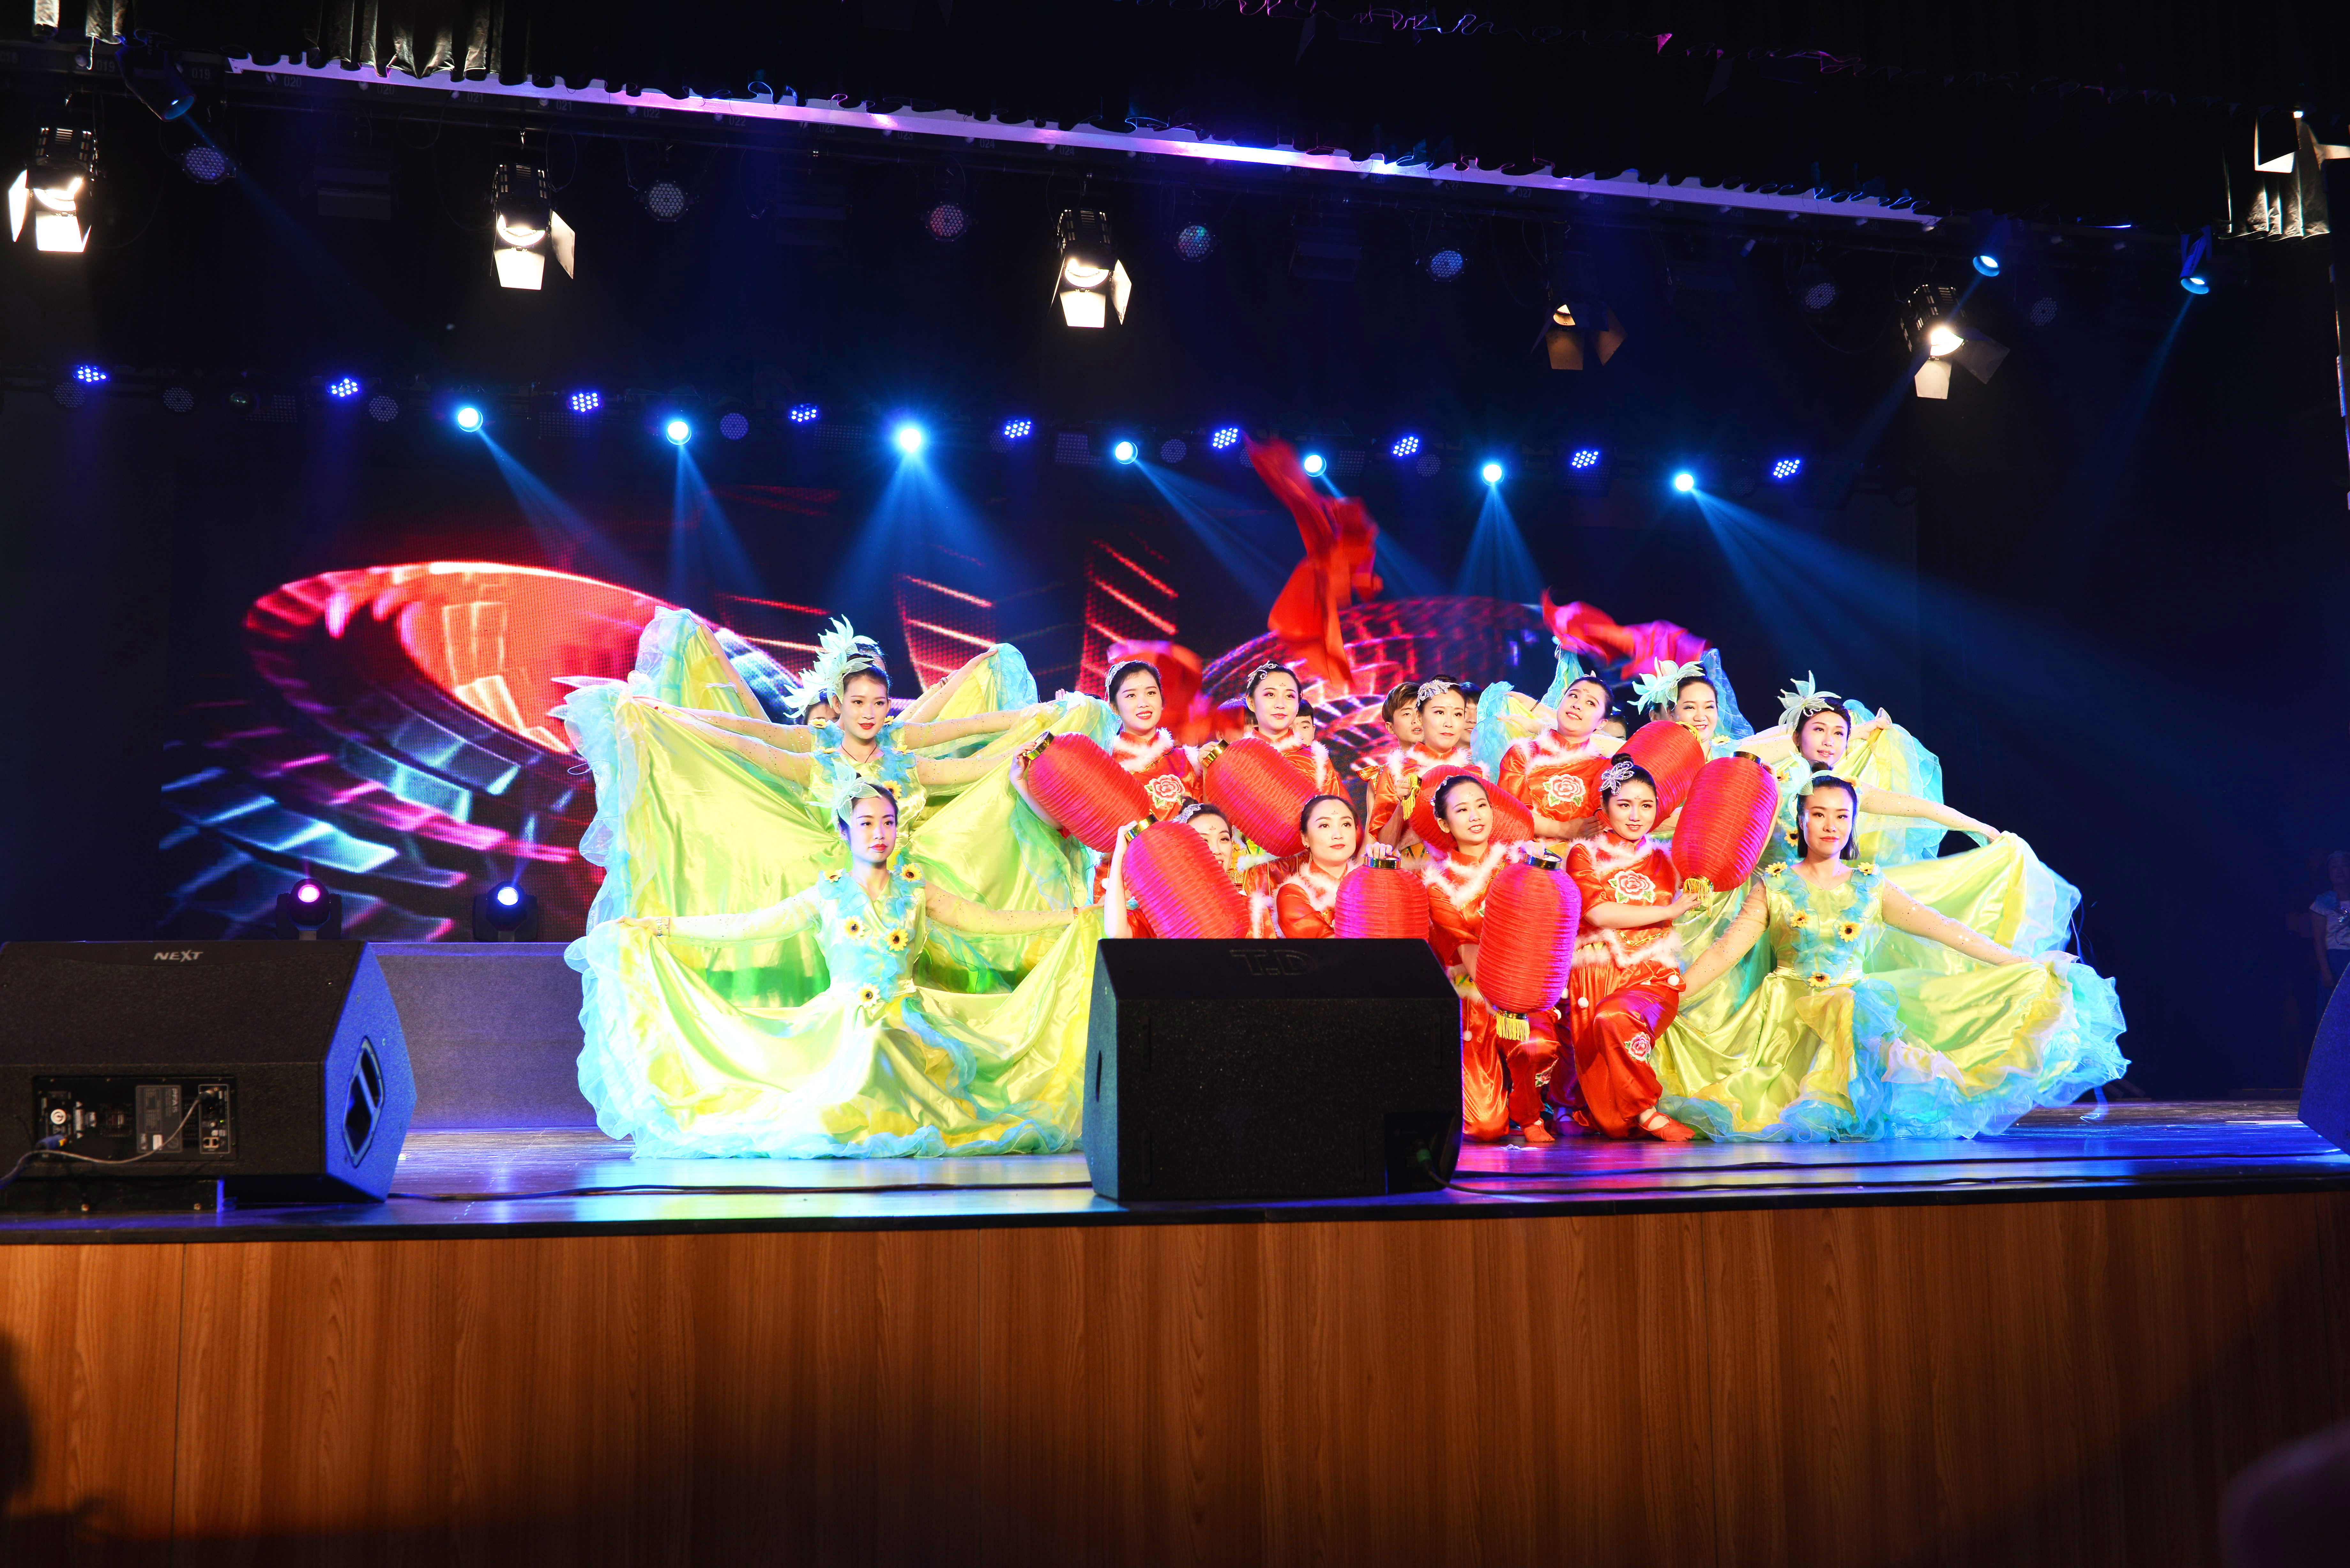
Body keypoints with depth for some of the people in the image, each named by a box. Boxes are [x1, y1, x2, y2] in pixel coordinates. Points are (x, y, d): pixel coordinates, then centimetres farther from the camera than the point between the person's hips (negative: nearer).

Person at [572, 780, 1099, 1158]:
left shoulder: (918, 893, 8)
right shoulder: (826, 897, 4)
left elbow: (993, 921, 12)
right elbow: (744, 927, 5)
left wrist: (1076, 917, 10)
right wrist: (662, 926, 2)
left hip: (907, 1030, 1)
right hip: (843, 1030, -1)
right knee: (828, 1120, -19)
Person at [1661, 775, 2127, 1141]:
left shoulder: (1871, 886, 10)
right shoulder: (1774, 886, 4)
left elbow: (1945, 930, 10)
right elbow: (1725, 950, 0)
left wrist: (2028, 965, 7)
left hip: (1856, 1008, 2)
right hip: (1788, 1012, -2)